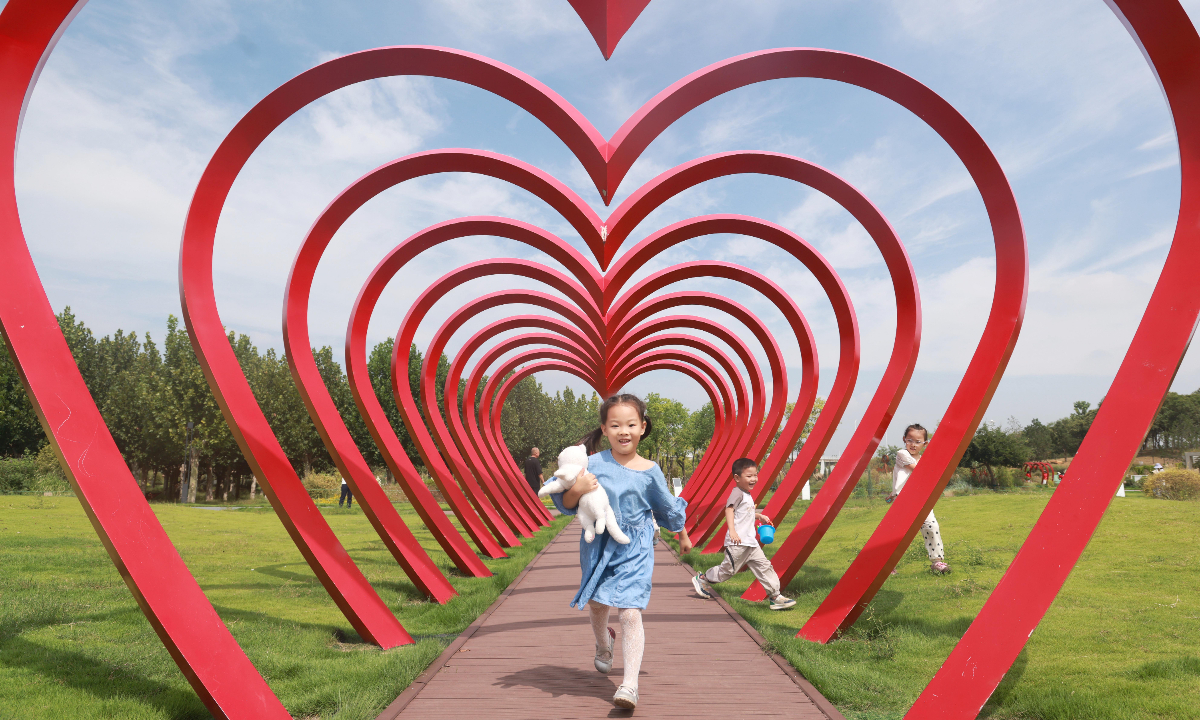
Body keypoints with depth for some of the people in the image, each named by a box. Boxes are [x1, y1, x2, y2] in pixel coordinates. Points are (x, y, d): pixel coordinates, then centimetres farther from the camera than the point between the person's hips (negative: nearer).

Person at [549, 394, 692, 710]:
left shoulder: (649, 471, -6)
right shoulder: (594, 464, -9)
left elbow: (668, 508, 11)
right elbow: (566, 504, -5)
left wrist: (683, 535, 24)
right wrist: (577, 490, -26)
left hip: (635, 550, -2)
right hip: (598, 545, 2)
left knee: (630, 612, -13)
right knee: (597, 604, 20)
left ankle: (630, 684, -10)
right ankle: (603, 643, 53)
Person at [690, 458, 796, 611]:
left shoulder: (747, 495, 18)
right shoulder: (737, 493, -12)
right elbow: (729, 509, -25)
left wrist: (760, 516, 31)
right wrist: (732, 531, -35)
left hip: (750, 542, 9)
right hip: (737, 542, -9)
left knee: (764, 566, 5)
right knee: (728, 569, 0)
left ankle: (775, 596, 8)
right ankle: (703, 579, 20)